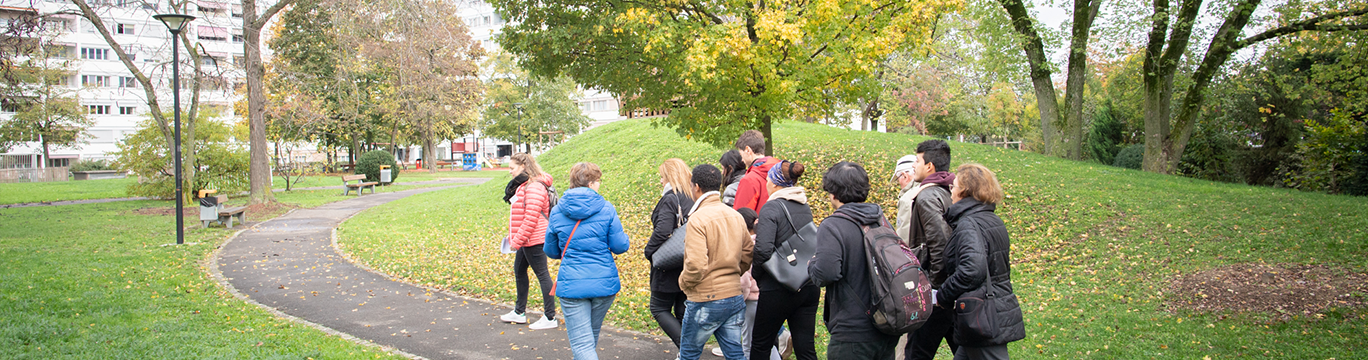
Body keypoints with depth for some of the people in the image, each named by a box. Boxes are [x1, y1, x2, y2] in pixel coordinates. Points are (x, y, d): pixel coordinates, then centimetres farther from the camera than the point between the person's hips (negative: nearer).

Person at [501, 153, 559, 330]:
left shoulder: (534, 188, -20)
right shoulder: (524, 186, 14)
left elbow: (531, 219, -24)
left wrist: (517, 241, -20)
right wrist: (513, 237, 18)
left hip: (534, 240, -11)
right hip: (525, 241, 11)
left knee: (542, 274, -5)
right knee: (519, 270, 19)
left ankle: (550, 317, 2)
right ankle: (519, 312, 33)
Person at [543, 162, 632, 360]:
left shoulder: (557, 211, 1)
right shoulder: (606, 209, -4)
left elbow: (551, 251, 10)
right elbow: (620, 246, -3)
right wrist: (626, 240, 19)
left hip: (571, 285, -1)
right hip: (605, 283, 1)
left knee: (581, 343, -3)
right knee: (593, 333, 23)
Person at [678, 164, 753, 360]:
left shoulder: (698, 219, -17)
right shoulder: (736, 216, 6)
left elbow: (696, 265, -23)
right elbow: (747, 255, 13)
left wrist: (684, 282, -5)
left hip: (706, 301, -7)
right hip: (735, 298, 7)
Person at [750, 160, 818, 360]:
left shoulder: (772, 207, -13)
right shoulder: (805, 207, 9)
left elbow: (763, 249, -23)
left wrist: (756, 275, -5)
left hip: (779, 289, -6)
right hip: (809, 287, 7)